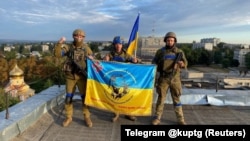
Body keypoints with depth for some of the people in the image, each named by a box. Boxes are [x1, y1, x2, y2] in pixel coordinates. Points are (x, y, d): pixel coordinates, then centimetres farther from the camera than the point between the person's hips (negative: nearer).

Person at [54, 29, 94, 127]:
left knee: (85, 96, 3)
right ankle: (68, 117, 22)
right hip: (70, 76, 1)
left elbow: (92, 61, 9)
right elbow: (57, 54, -13)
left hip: (81, 76, 0)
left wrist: (91, 58, -13)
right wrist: (59, 43, -26)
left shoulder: (86, 48, 2)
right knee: (68, 97, 6)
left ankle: (87, 117, 18)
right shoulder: (68, 47, 1)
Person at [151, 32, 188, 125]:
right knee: (161, 98, 5)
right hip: (163, 78, -1)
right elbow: (154, 62, 10)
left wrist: (182, 64, -19)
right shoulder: (160, 51, 6)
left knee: (176, 99, 8)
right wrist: (155, 66, -10)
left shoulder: (179, 52, 8)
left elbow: (185, 63, 3)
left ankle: (180, 119, 19)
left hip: (175, 78, 1)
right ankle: (157, 118, 15)